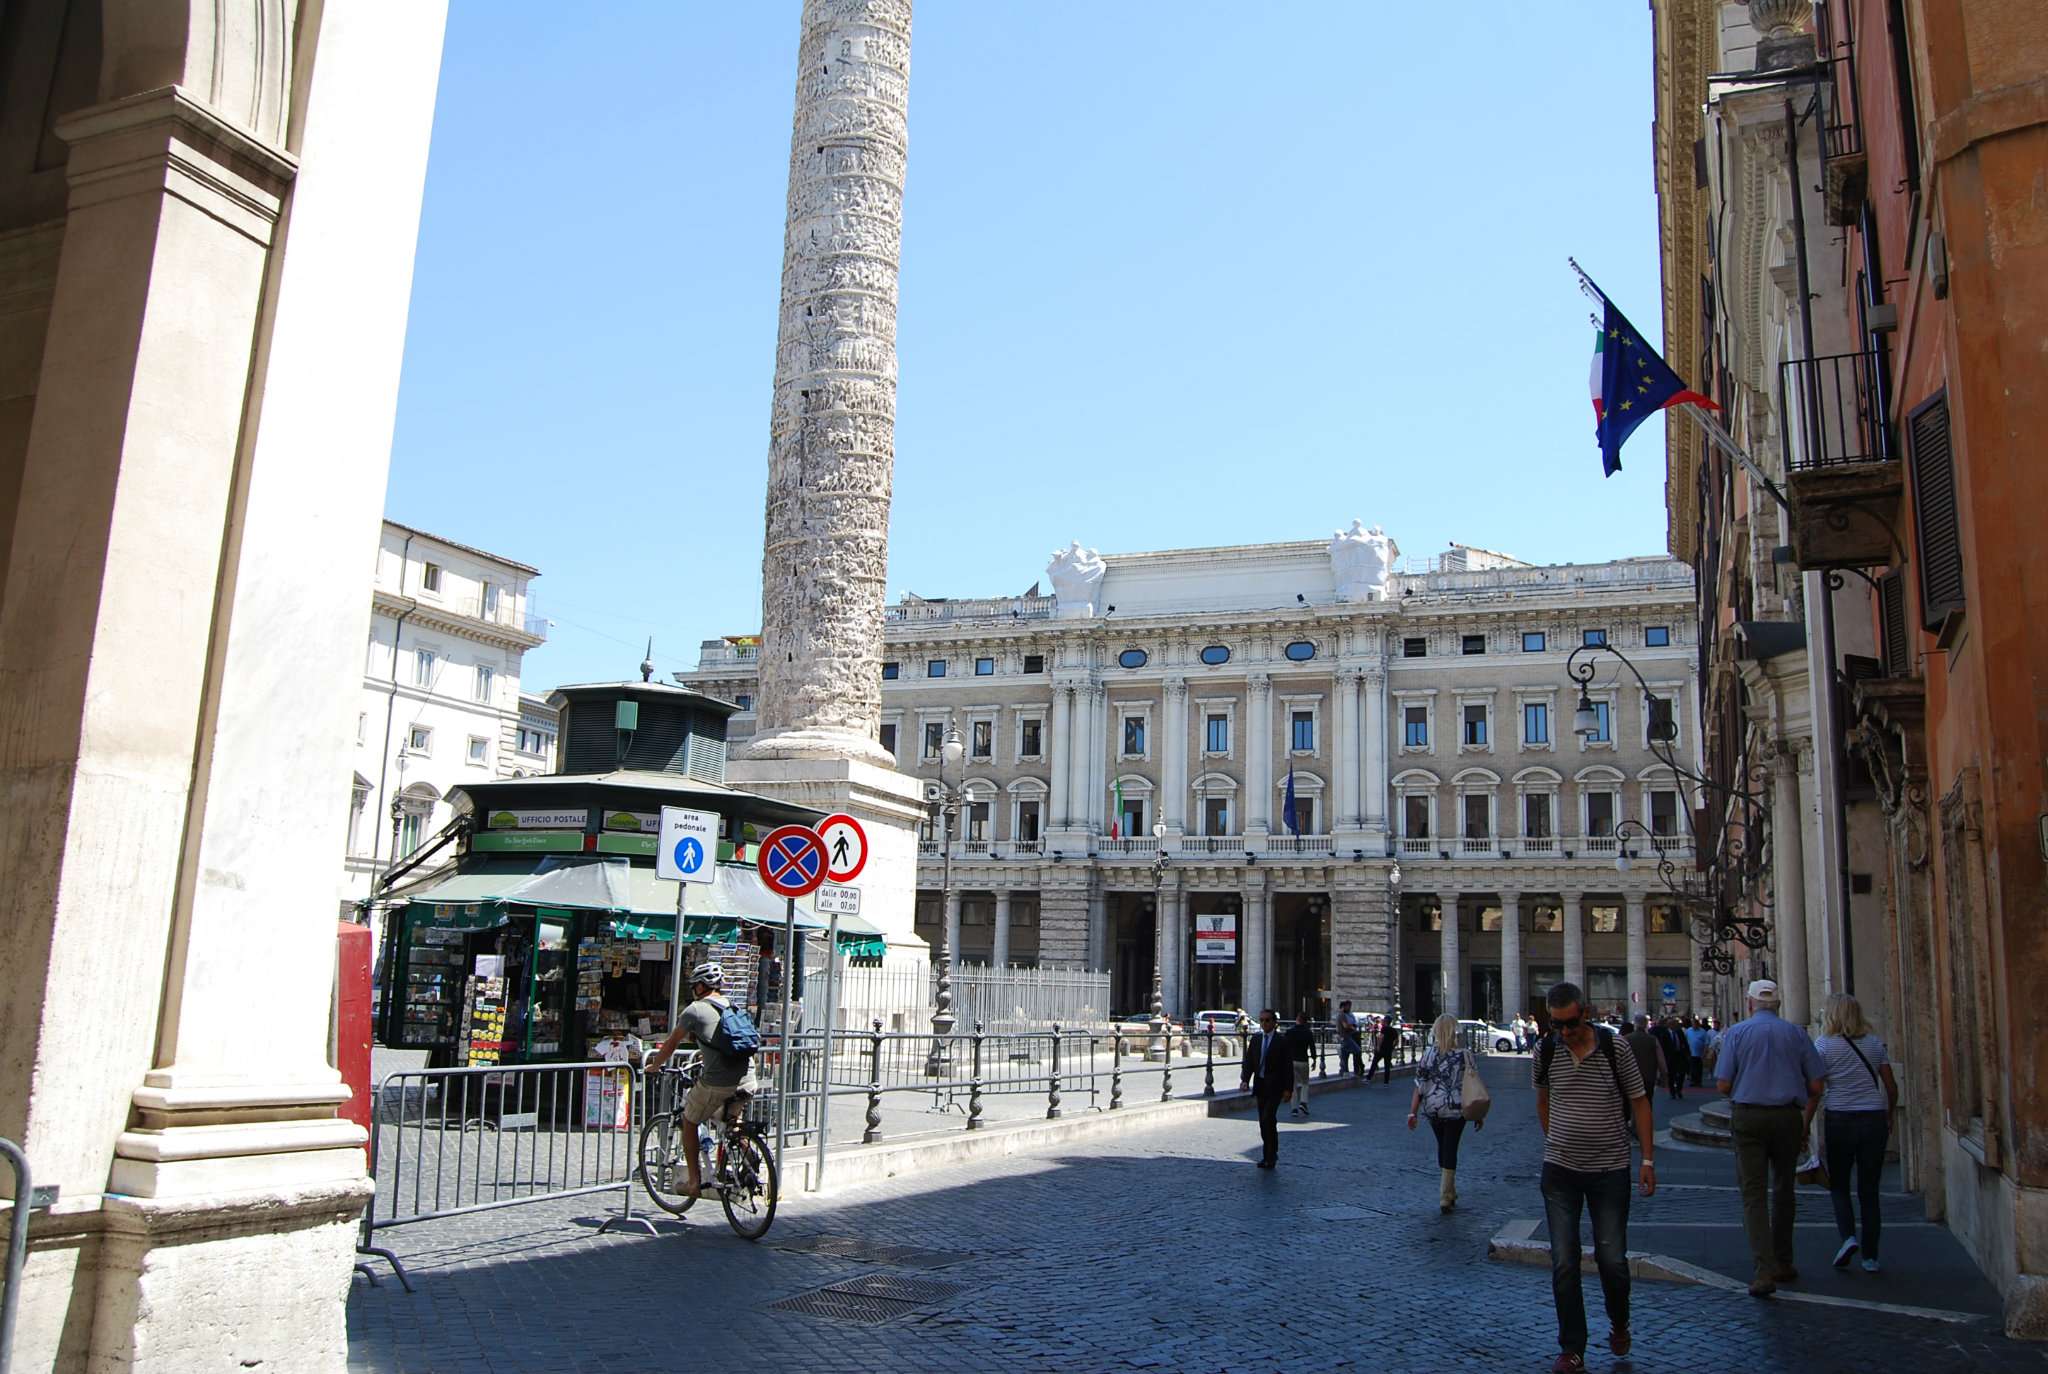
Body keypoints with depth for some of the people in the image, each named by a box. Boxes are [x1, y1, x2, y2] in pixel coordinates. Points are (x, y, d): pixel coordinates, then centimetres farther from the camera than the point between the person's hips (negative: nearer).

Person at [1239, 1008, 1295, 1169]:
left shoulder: (1282, 1041, -6)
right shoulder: (1255, 1040, 8)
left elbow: (1288, 1067, -6)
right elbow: (1249, 1061, 8)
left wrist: (1288, 1089, -9)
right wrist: (1245, 1079, -7)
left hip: (1274, 1087, -5)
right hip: (1260, 1085, 5)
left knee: (1268, 1119, -16)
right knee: (1265, 1122, 10)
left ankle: (1270, 1155, -6)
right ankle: (1269, 1155, 20)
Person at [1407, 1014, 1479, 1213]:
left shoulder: (1427, 1055, -5)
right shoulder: (1465, 1055, -8)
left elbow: (1419, 1086, -6)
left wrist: (1413, 1112, -3)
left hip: (1432, 1109, 2)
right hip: (1456, 1109, -2)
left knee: (1442, 1146, 19)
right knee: (1450, 1149, 5)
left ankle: (1449, 1192, 31)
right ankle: (1445, 1196, -1)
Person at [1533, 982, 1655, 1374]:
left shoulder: (1615, 1048, -10)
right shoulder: (1545, 1051, -3)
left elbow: (1639, 1102, -1)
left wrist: (1648, 1159, -3)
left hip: (1610, 1169, -2)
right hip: (1560, 1170, 2)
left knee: (1612, 1259, 4)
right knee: (1563, 1263, 0)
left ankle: (1619, 1324, 34)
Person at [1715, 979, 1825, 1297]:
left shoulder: (1736, 1033, -1)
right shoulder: (1796, 1033, 4)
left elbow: (1722, 1086, -6)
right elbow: (1815, 1086, 2)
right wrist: (1805, 1124, 15)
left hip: (1748, 1117, -2)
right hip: (1788, 1116, 2)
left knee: (1754, 1194, -2)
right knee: (1783, 1191, 18)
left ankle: (1765, 1271, -12)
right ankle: (1783, 1264, 27)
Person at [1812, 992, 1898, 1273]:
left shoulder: (1823, 1045, -6)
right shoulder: (1874, 1042, 4)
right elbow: (1891, 1086, 7)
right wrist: (1889, 1117, 21)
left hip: (1840, 1120, -3)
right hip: (1874, 1119, 3)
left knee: (1839, 1185, 14)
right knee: (1869, 1190, 9)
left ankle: (1848, 1236, -8)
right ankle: (1870, 1257, 10)